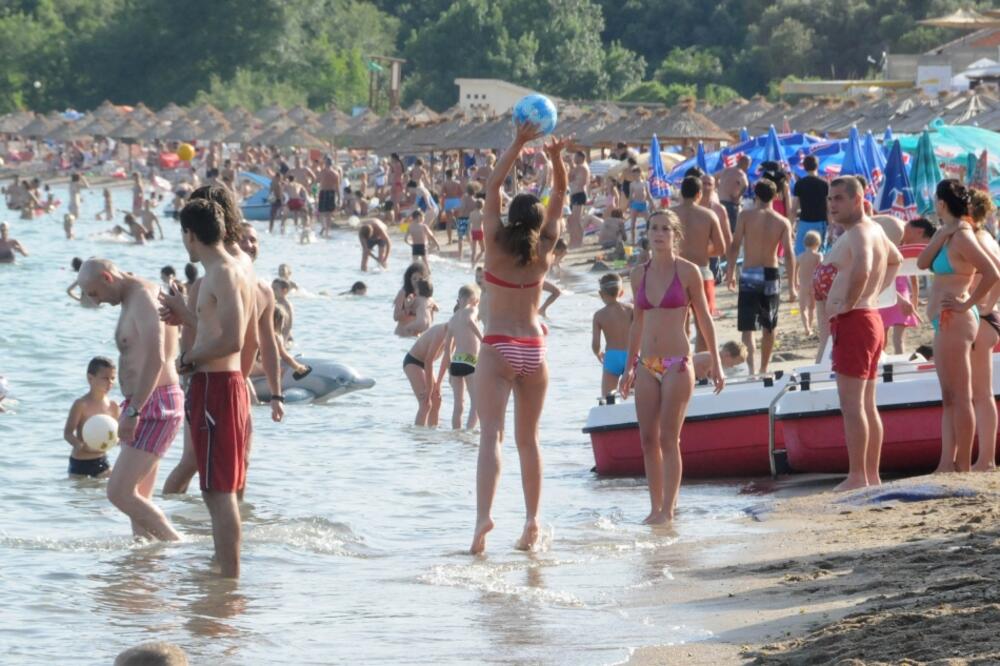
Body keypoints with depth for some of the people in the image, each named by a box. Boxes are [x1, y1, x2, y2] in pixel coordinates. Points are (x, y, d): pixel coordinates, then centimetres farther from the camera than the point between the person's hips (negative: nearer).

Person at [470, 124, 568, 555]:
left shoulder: (496, 246, -7)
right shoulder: (543, 252, 0)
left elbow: (493, 186, -4)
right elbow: (560, 196, 8)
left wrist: (518, 145, -6)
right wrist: (556, 158, -5)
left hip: (498, 350, -3)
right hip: (534, 349, 3)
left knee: (490, 434, -11)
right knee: (528, 439, 12)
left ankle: (484, 514, -27)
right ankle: (532, 519, 12)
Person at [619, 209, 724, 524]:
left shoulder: (688, 271, -4)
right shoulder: (639, 274, 8)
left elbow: (704, 319, 0)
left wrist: (716, 364, 0)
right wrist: (629, 366, 18)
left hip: (677, 364, -5)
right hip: (646, 365, 5)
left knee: (668, 438, -6)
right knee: (648, 439, 4)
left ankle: (668, 509, 0)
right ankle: (656, 506, 12)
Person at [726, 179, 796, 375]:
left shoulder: (746, 216, -4)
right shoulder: (783, 222, 0)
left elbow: (734, 246, -7)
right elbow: (789, 254, -5)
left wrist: (731, 272, 4)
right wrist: (792, 286, -3)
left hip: (749, 276, -2)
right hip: (771, 275, 2)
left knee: (748, 327, -6)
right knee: (769, 327, 19)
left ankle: (751, 368, -23)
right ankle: (763, 368, 29)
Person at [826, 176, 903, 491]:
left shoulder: (859, 232, -14)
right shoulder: (874, 230, 17)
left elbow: (862, 268, -35)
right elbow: (895, 259, 37)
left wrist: (849, 303, -23)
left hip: (853, 321, -11)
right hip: (871, 320, 11)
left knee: (851, 404, -12)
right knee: (867, 405, 12)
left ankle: (857, 477, -16)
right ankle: (872, 476, 15)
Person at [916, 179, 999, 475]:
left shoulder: (962, 237, -14)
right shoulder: (950, 234, 13)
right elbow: (923, 263, 7)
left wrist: (968, 304, -17)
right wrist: (941, 234, -2)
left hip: (954, 323, -10)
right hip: (945, 323, 10)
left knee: (959, 397, -7)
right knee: (949, 398, 10)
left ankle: (963, 466, -5)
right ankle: (947, 464, 12)